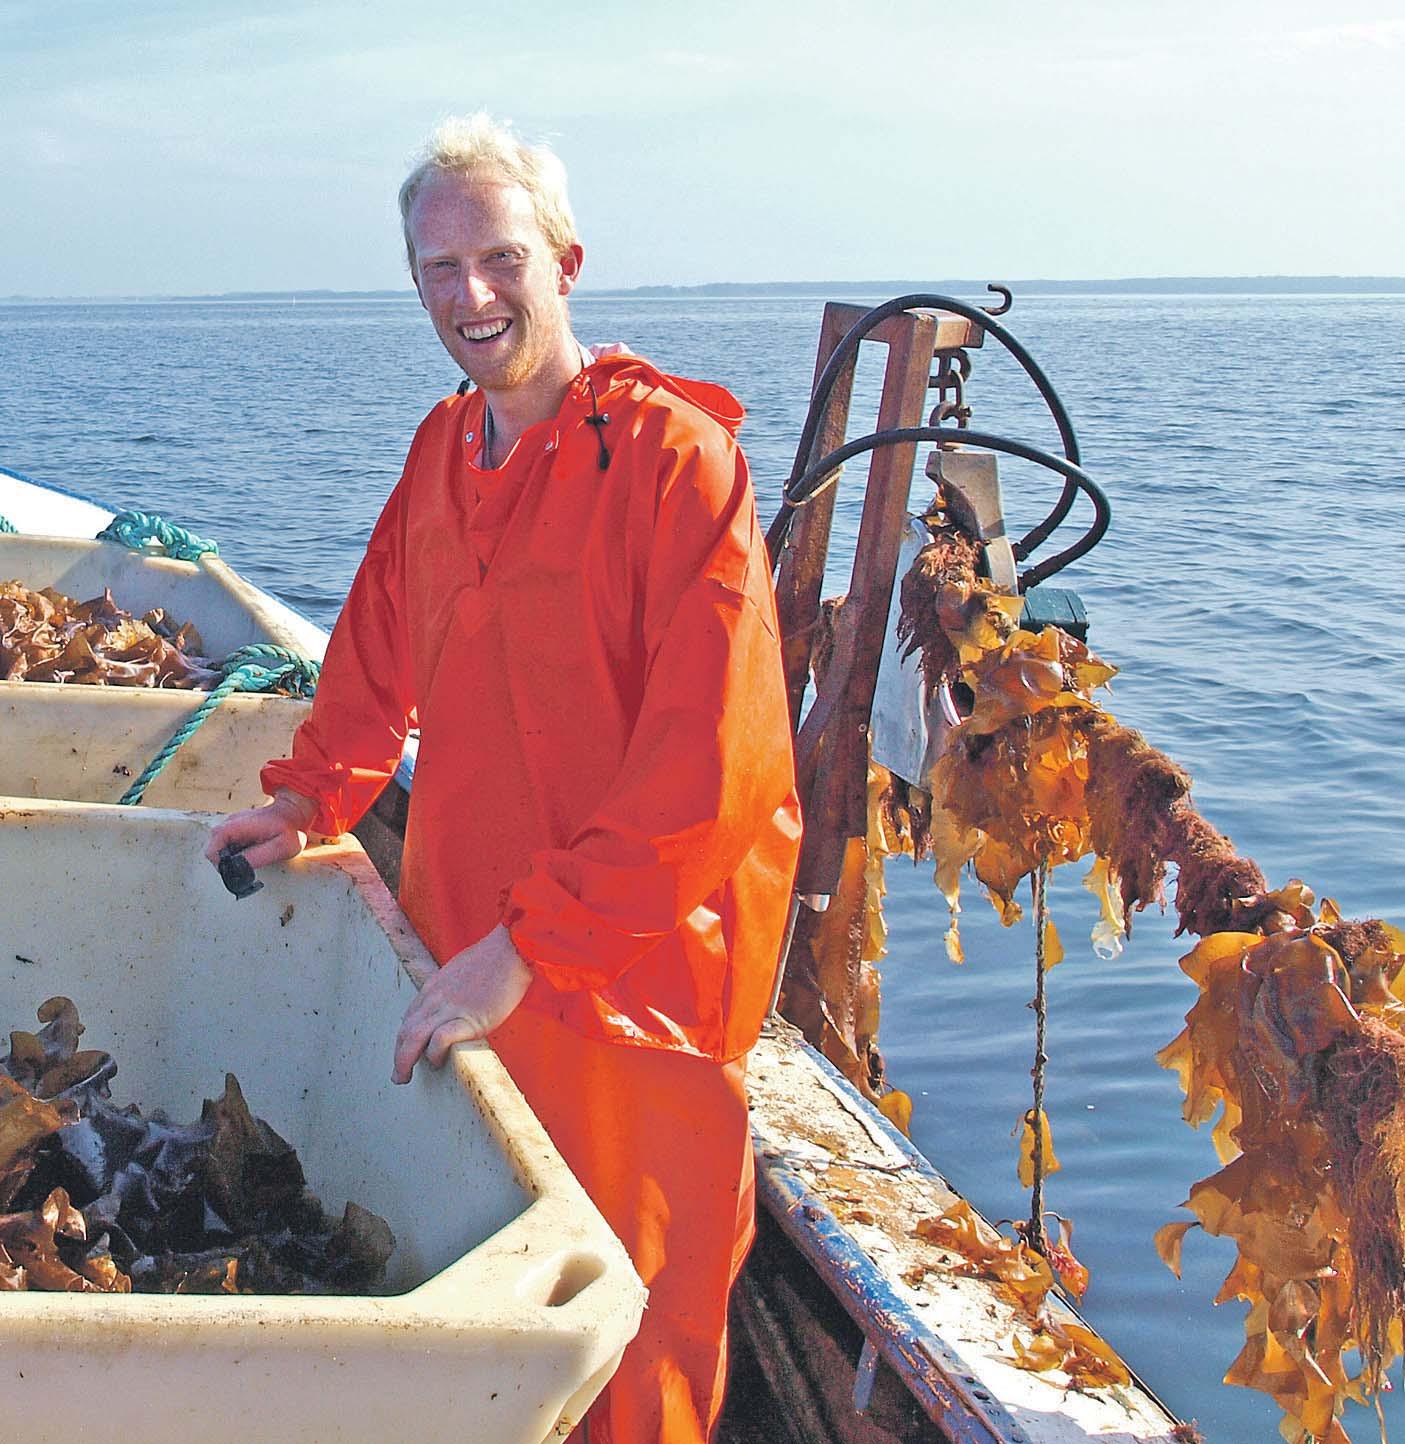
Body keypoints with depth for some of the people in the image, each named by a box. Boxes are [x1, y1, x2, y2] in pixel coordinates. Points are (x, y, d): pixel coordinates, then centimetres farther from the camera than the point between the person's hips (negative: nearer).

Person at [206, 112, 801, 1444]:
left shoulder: (673, 453, -16)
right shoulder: (444, 448, 7)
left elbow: (715, 766, -23)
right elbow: (379, 648, 24)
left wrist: (531, 944, -24)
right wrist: (309, 798, 13)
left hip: (634, 971, -6)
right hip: (463, 941, 6)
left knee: (626, 1326, 9)